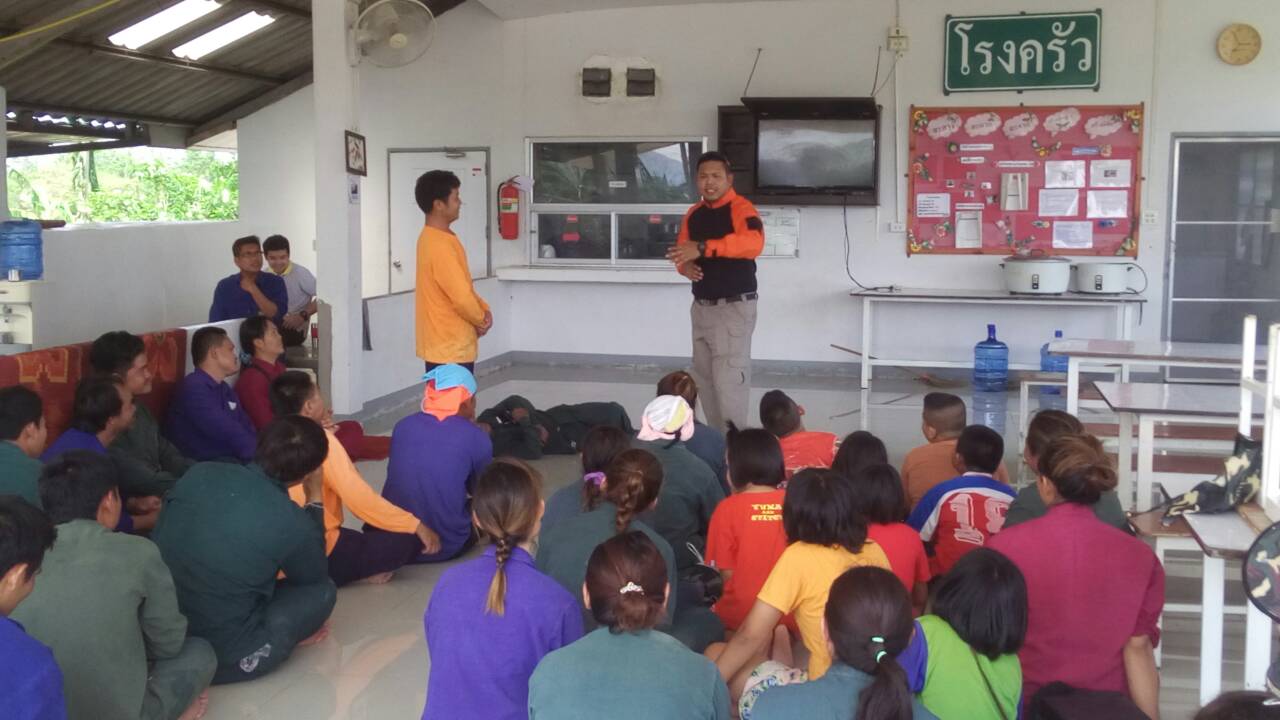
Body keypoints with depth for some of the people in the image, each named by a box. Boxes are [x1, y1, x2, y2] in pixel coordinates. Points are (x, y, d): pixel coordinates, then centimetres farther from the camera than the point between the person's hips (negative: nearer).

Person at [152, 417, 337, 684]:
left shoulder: (200, 473, -6)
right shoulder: (293, 523, -19)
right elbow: (315, 576, 4)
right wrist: (315, 500, 8)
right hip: (217, 658, -5)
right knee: (322, 590, 8)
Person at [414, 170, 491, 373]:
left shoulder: (435, 239, 10)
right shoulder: (439, 245, -22)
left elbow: (464, 287, 18)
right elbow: (461, 296, -24)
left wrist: (484, 309, 5)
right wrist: (481, 319, -6)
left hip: (449, 343, 10)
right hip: (449, 347, -10)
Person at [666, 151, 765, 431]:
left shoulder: (741, 208, -14)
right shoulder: (693, 214, 10)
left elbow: (753, 242, -34)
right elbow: (681, 251, 16)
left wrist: (703, 248, -40)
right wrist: (685, 265, -9)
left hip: (734, 307, -8)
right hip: (701, 307, 8)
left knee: (728, 380, -10)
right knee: (705, 377, 14)